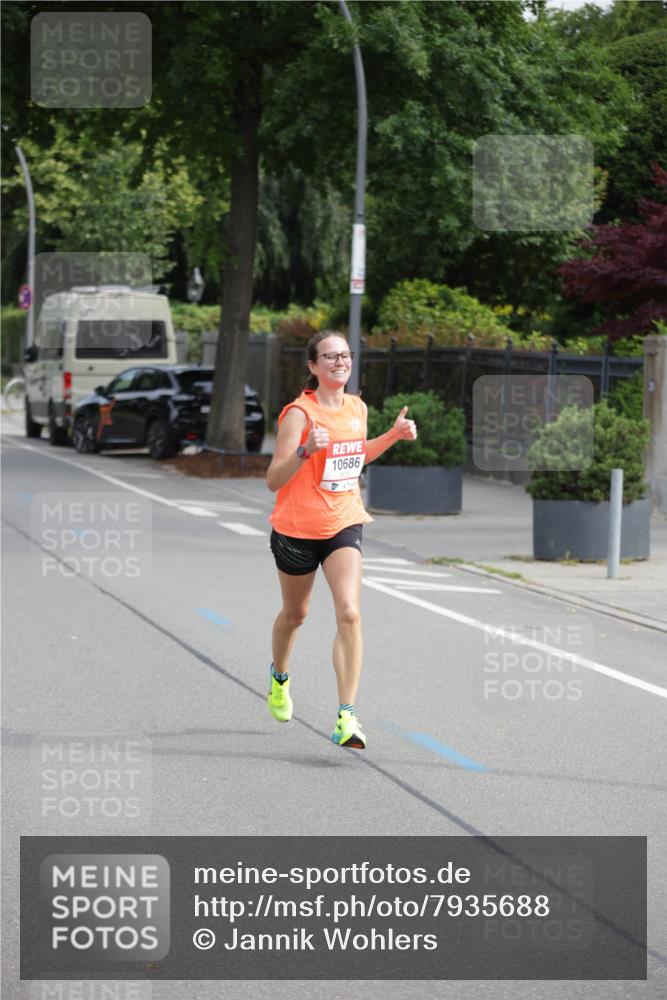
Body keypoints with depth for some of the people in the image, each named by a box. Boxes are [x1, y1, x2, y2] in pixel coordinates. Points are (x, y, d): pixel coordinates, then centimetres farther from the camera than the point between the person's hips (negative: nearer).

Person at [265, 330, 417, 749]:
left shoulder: (358, 408, 3)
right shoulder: (299, 413, -15)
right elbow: (274, 480, -18)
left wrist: (394, 435, 10)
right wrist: (306, 450, -34)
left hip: (344, 525, 3)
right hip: (297, 528, -3)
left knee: (349, 613, -16)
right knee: (295, 613, 17)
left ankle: (347, 716, -19)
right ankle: (280, 677, 50)